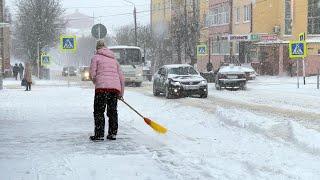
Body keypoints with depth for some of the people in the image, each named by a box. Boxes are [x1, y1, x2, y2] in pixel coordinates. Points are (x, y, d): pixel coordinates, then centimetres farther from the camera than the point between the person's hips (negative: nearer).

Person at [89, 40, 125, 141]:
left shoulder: (96, 58, 8)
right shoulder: (114, 60, 24)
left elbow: (92, 75, 0)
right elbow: (121, 77, 21)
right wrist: (121, 92, 26)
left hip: (102, 87, -5)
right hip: (115, 87, 5)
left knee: (99, 111, -1)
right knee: (112, 111, 13)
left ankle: (99, 134, -5)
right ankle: (112, 134, 13)